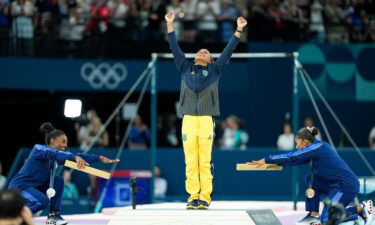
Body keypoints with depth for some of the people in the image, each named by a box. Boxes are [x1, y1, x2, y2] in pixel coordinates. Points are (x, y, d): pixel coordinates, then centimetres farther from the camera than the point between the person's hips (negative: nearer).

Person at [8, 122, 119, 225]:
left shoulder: (57, 155, 4)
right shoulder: (38, 149, -17)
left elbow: (79, 156, -2)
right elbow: (55, 153, -38)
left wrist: (100, 158, -12)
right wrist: (75, 157, -52)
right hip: (18, 186, -8)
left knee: (58, 180, -4)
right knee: (43, 201, -31)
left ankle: (53, 215, 0)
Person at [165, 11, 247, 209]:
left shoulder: (214, 70, 15)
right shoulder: (185, 68, 17)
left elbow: (228, 51, 12)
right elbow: (175, 48, 15)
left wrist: (238, 31, 7)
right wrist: (170, 25, 10)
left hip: (206, 120, -1)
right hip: (188, 120, 1)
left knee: (205, 162, -3)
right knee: (190, 162, -2)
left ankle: (205, 197, -2)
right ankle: (192, 196, 1)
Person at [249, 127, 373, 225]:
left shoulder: (317, 148, -12)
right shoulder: (319, 147, 15)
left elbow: (292, 157, -13)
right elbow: (296, 159, 20)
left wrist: (266, 160, -9)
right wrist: (275, 162, 14)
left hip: (347, 186, -9)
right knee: (311, 178, 11)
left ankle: (360, 208, -3)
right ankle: (314, 215, 9)